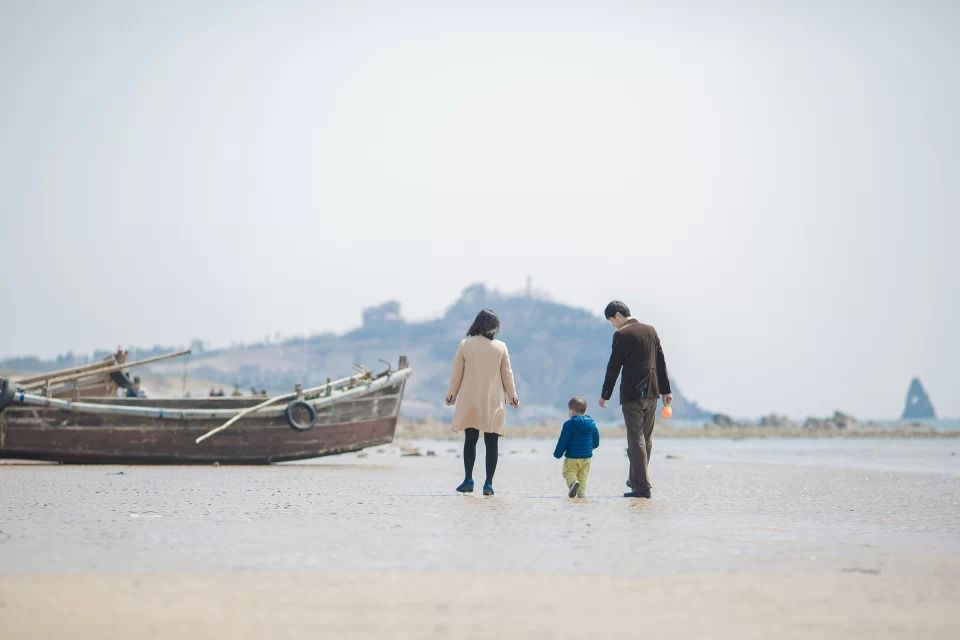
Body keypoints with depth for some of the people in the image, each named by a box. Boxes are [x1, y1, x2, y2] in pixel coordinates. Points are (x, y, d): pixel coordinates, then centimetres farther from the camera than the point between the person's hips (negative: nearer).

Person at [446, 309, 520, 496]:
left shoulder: (465, 345, -4)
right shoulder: (500, 347, -3)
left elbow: (456, 373, 1)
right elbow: (507, 375, 3)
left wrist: (451, 394, 14)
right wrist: (513, 396, 15)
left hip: (469, 403, 0)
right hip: (493, 403, 0)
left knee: (470, 440, 9)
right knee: (492, 442, 2)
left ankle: (468, 480, 4)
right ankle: (488, 483, -2)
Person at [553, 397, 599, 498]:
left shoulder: (569, 424, -11)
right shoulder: (591, 423, 5)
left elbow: (563, 441, -10)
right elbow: (596, 441, 14)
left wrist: (557, 454, 2)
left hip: (572, 457, -5)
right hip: (587, 456, 5)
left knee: (569, 472, 2)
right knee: (583, 476, 13)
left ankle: (573, 482, -27)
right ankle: (581, 492, 3)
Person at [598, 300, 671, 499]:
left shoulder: (621, 335, -9)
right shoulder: (650, 330, 11)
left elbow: (614, 367, -9)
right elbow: (660, 362, 14)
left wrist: (605, 395, -1)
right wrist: (666, 390, 17)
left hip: (632, 393, -7)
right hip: (652, 392, 7)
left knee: (636, 439, -5)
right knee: (646, 438, 15)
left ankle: (642, 486, -8)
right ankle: (636, 479, 26)